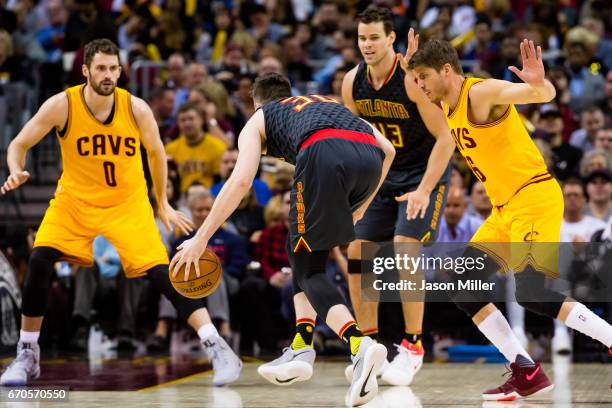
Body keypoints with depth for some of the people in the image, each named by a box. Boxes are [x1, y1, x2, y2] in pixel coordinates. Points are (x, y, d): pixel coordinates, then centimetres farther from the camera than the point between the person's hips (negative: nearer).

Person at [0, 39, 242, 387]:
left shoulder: (137, 109, -14)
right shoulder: (62, 106, -16)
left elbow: (156, 153, 5)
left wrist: (163, 204, 11)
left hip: (128, 203, -1)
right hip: (75, 199, 1)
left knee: (162, 273, -14)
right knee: (39, 261, -19)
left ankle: (218, 349, -13)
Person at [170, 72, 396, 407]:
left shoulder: (258, 120, 29)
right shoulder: (328, 102, 41)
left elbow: (240, 181, 11)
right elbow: (387, 149, 27)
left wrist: (201, 239, 14)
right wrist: (360, 206, 35)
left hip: (325, 154, -5)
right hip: (369, 155, 5)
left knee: (307, 269, 5)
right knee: (303, 248, 26)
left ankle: (358, 344, -21)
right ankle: (301, 349, 19)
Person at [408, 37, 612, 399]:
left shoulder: (481, 92, -15)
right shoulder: (449, 106, 11)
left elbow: (546, 95, -29)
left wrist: (538, 83, -53)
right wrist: (411, 70, 20)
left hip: (534, 197, -10)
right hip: (505, 209, 10)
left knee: (535, 294, -21)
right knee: (462, 288, 4)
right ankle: (527, 373, 5)